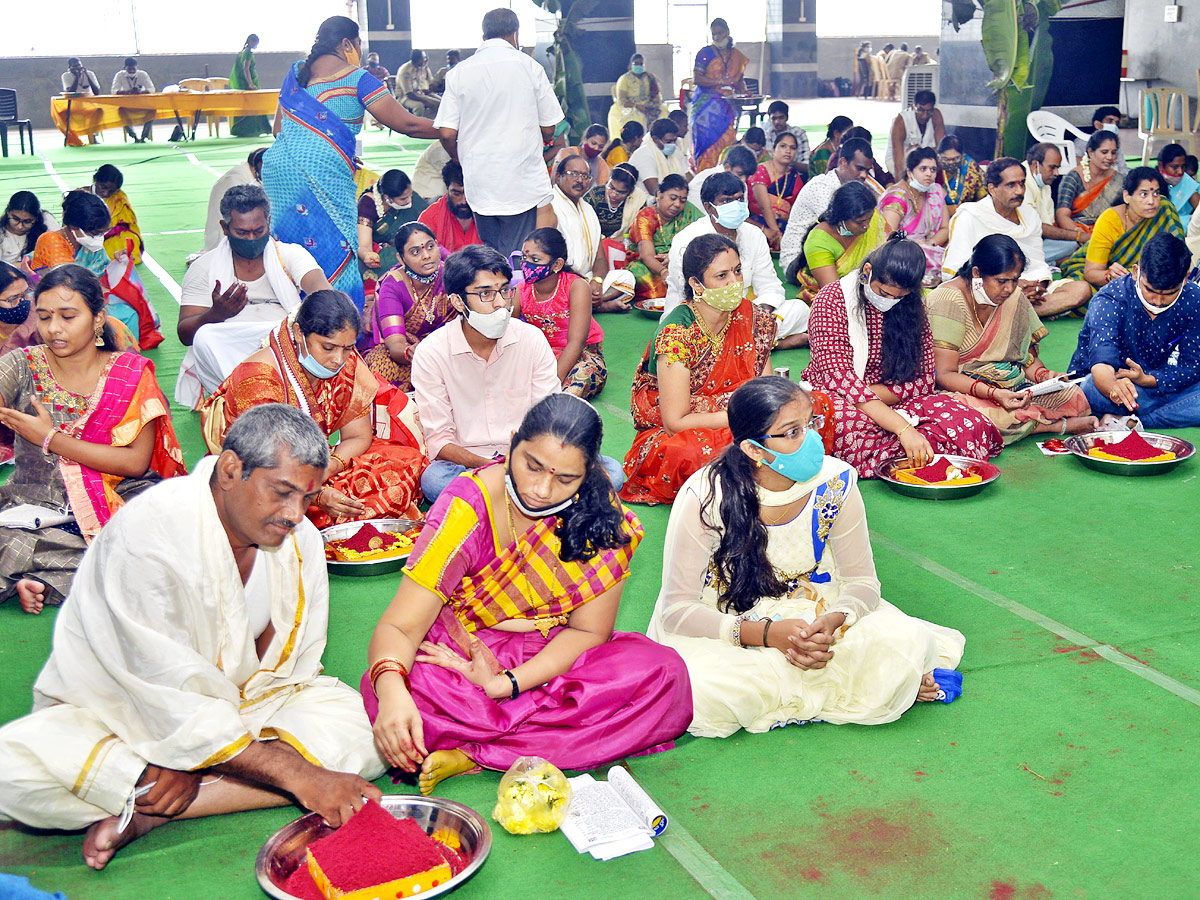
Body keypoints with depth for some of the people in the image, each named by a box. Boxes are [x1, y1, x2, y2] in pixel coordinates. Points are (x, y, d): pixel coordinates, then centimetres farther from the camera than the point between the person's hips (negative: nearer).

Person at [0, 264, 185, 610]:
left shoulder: (132, 374, 0)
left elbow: (136, 462, -8)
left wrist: (50, 438, -11)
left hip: (116, 504, 1)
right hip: (33, 512, -1)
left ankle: (44, 579, -18)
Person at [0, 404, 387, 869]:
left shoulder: (301, 540, -8)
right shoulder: (148, 534, -27)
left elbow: (289, 667, -7)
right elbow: (174, 699, -29)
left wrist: (195, 759, -23)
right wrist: (298, 775, -32)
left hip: (232, 706, 5)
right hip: (117, 714, -4)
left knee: (355, 727, -21)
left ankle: (146, 813, -21)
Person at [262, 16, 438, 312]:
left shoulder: (295, 74, 21)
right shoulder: (356, 78, 2)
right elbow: (407, 124, -1)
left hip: (278, 166, 7)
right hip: (324, 173, -7)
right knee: (336, 252, -3)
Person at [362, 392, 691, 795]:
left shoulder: (602, 517, -12)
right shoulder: (469, 506, -19)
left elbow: (587, 630, -9)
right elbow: (400, 626, -23)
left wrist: (506, 684, -26)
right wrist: (391, 692, -46)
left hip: (554, 661, 3)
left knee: (664, 673, -26)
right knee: (390, 692, -34)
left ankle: (470, 755, -23)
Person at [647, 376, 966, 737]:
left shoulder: (835, 483, -14)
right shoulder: (703, 498, -22)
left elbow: (861, 582, -3)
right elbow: (677, 608, -17)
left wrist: (832, 621, -27)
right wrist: (766, 634, -30)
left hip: (812, 618, 1)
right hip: (722, 631, -1)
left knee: (905, 642, -26)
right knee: (706, 694, -35)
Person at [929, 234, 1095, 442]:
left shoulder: (1015, 298, 5)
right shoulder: (948, 301, -14)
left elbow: (1028, 356, 13)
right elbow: (945, 375, -18)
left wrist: (1044, 375, -11)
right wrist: (994, 394, -32)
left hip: (1011, 385, 5)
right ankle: (1058, 425, -21)